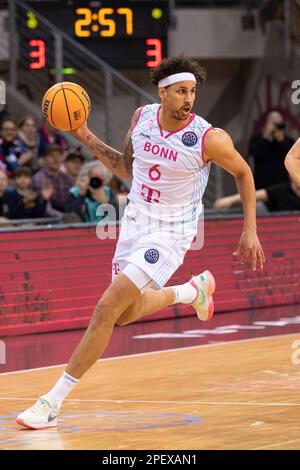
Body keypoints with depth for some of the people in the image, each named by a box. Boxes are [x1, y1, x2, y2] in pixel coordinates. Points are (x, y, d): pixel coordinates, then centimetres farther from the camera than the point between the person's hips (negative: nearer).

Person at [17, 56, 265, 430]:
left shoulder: (209, 139, -18)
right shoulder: (142, 117, -4)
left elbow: (243, 173, 1)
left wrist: (250, 230, 0)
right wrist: (86, 137, 3)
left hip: (170, 234, -7)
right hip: (135, 224, 7)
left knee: (107, 307, -18)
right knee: (126, 314, 20)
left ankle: (53, 403, -13)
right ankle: (194, 290, 47)